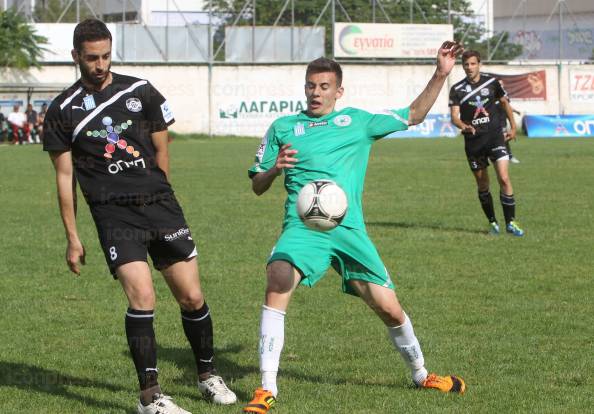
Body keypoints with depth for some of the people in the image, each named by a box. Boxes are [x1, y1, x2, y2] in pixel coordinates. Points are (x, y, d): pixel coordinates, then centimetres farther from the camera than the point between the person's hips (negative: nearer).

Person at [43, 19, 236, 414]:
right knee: (142, 296, -19)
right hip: (113, 214, -3)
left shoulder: (141, 91, 5)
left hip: (159, 204, 3)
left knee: (192, 297, 3)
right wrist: (73, 238, 5)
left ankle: (208, 374, 26)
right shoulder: (63, 111, 2)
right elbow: (65, 176, 6)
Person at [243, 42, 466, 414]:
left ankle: (421, 375, 29)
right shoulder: (283, 128, 14)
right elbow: (257, 186, 13)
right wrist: (274, 168, -9)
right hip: (302, 227, -1)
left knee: (389, 308, 0)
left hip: (350, 230, 2)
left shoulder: (357, 120, 15)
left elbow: (414, 115, 21)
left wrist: (441, 75, 12)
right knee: (278, 283, -30)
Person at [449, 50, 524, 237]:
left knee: (504, 179, -15)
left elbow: (504, 102, 17)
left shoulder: (492, 82, 2)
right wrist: (464, 126, -29)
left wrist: (513, 127, 13)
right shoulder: (457, 89, -1)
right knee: (483, 186, 7)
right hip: (473, 140, 1)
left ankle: (510, 222, -9)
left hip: (495, 136, -1)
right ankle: (492, 222, 22)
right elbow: (454, 116, -8)